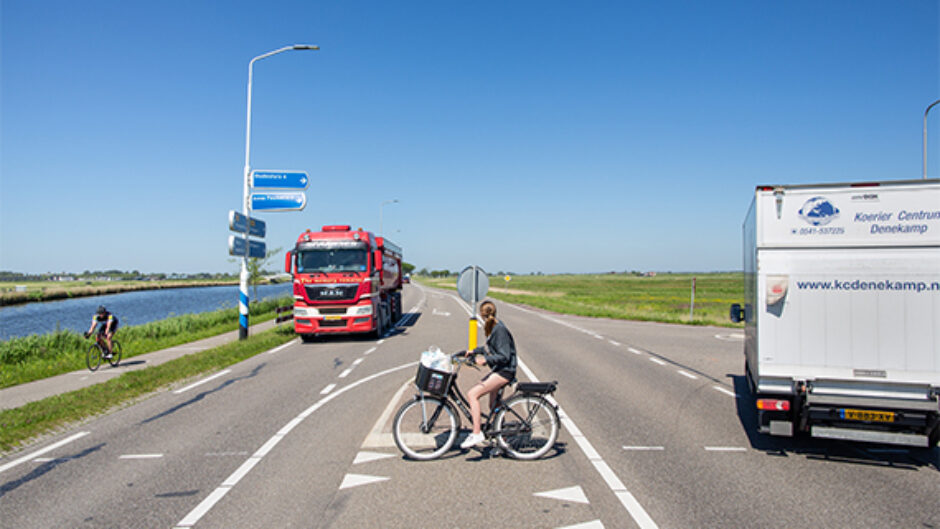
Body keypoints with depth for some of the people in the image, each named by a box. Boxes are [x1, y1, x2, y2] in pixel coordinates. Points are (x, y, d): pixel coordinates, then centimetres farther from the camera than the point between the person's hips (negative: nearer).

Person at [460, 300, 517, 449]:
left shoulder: (499, 329, -19)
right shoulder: (493, 327, 11)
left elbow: (504, 356, -23)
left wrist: (486, 360, -32)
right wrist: (474, 351, 23)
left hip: (504, 371, -11)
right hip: (498, 370, 11)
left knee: (472, 394, -18)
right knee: (494, 407, 19)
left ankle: (476, 434, -16)